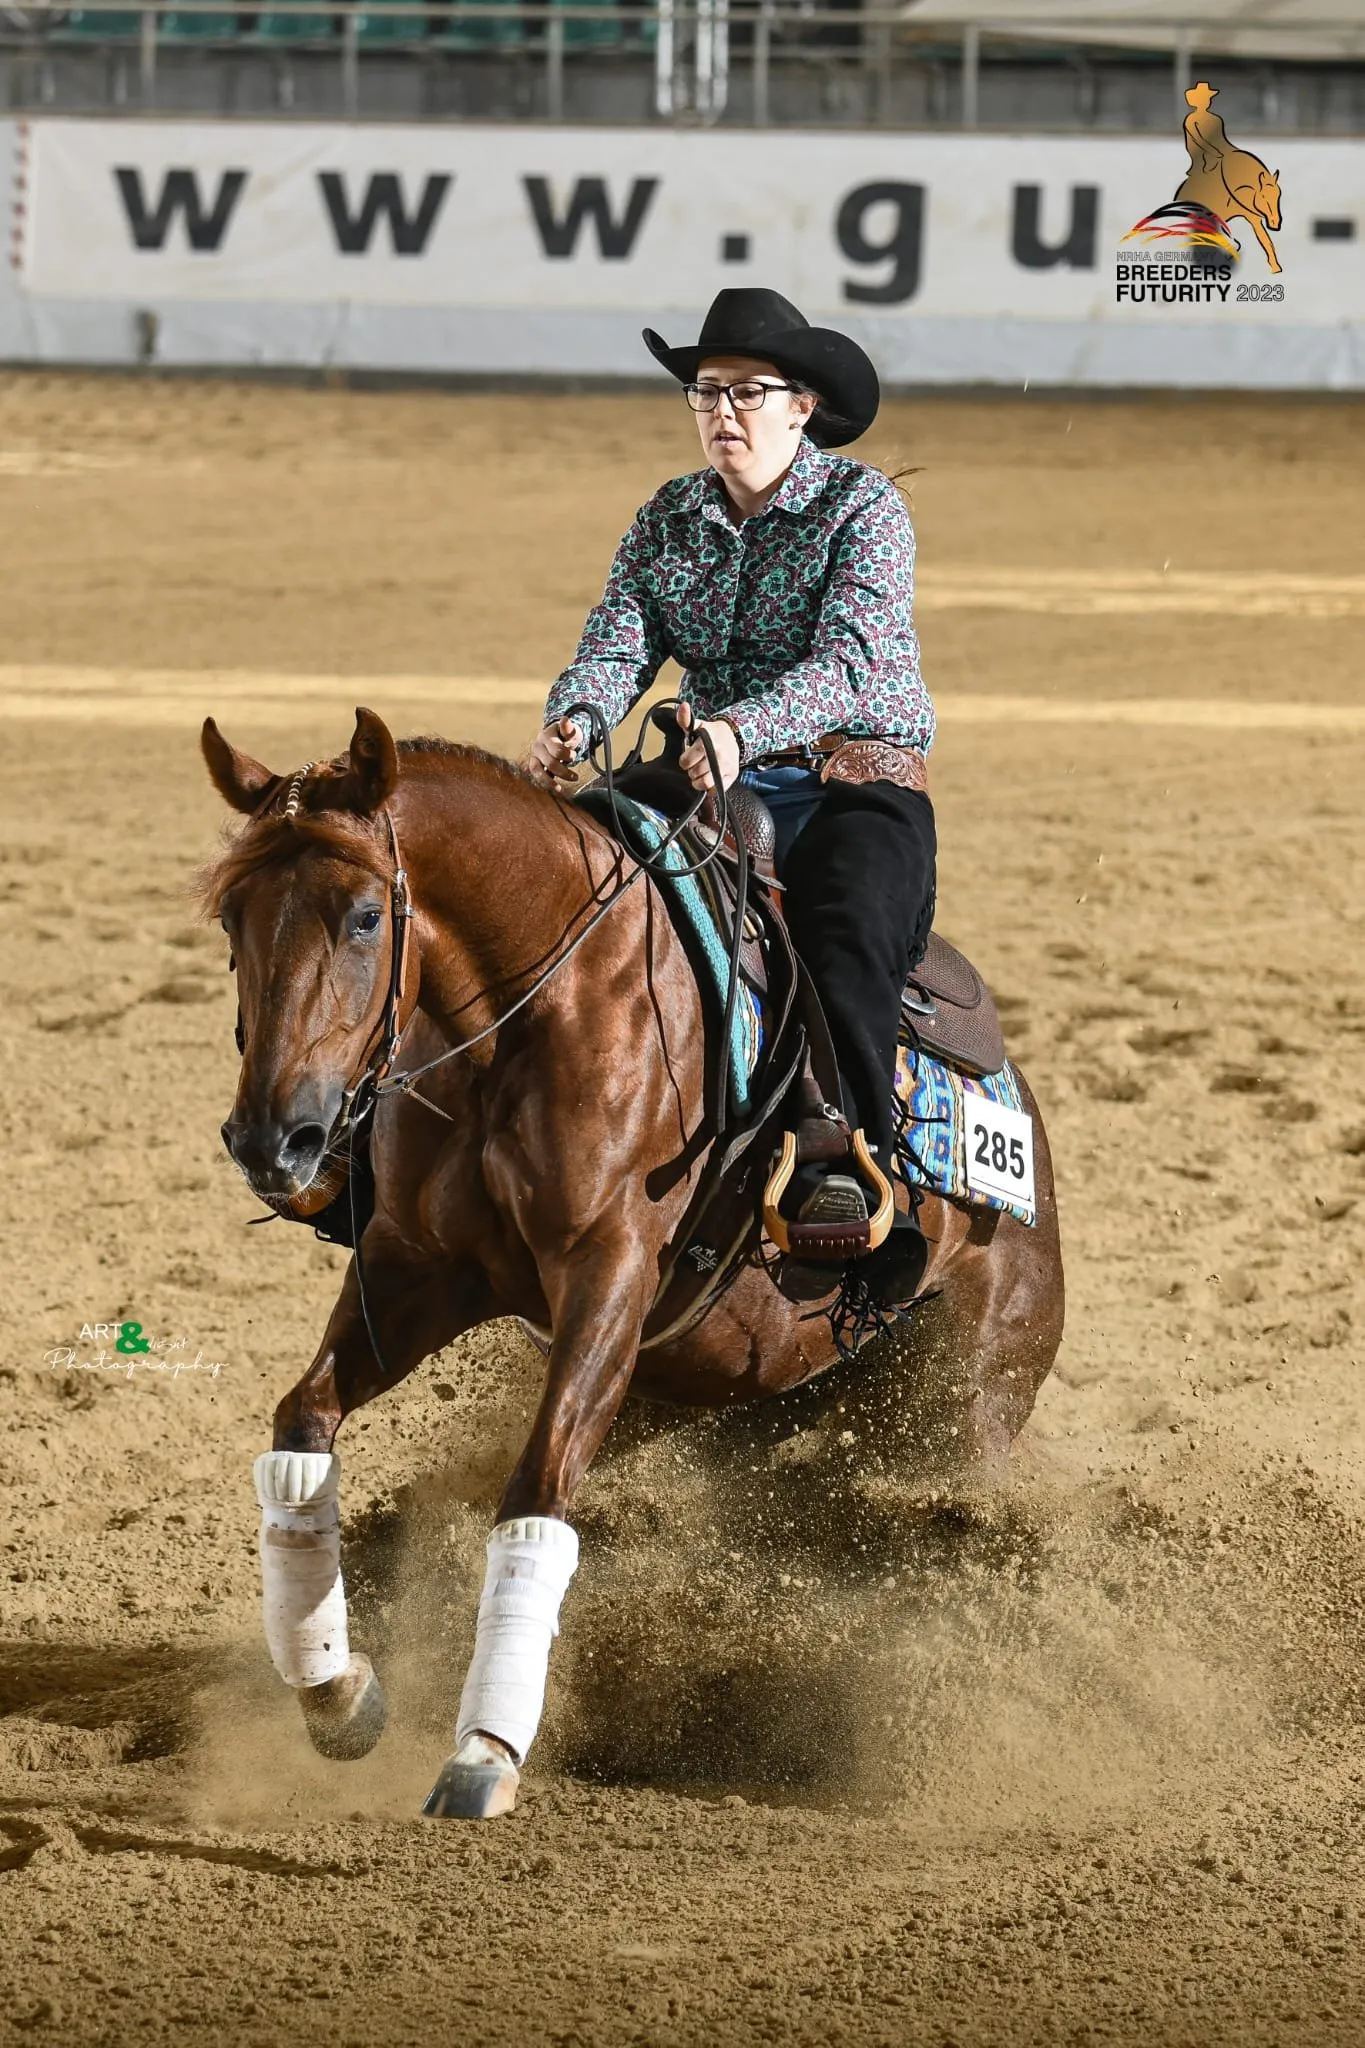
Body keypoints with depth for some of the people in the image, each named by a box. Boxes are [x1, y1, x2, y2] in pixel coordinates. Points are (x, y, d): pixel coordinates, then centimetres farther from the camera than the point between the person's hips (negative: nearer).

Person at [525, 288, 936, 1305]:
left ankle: (855, 1173, -41)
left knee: (847, 932, -34)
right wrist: (572, 724, -24)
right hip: (712, 791, 5)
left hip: (857, 779, -5)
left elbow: (849, 659, -18)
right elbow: (618, 645, 1)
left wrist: (741, 728, -36)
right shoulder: (668, 518, 12)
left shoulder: (865, 505, -4)